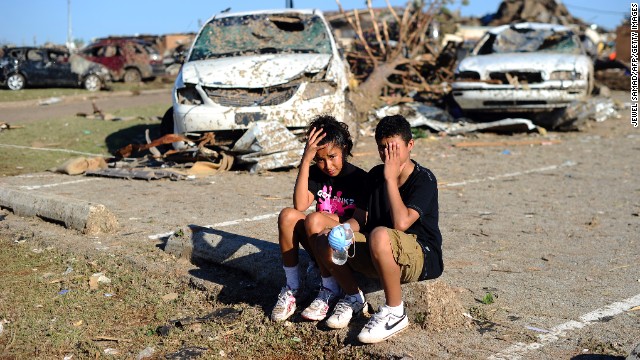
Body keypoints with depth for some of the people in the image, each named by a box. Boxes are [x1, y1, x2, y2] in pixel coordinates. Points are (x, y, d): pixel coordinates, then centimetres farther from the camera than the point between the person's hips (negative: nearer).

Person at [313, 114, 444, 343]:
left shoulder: (424, 179, -13)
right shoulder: (375, 175, 7)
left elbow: (401, 223, -28)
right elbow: (365, 220, 12)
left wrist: (391, 178, -21)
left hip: (423, 257, -6)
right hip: (381, 256, 6)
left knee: (380, 235, -39)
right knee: (325, 241, -13)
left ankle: (394, 312, -20)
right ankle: (353, 298, 9)